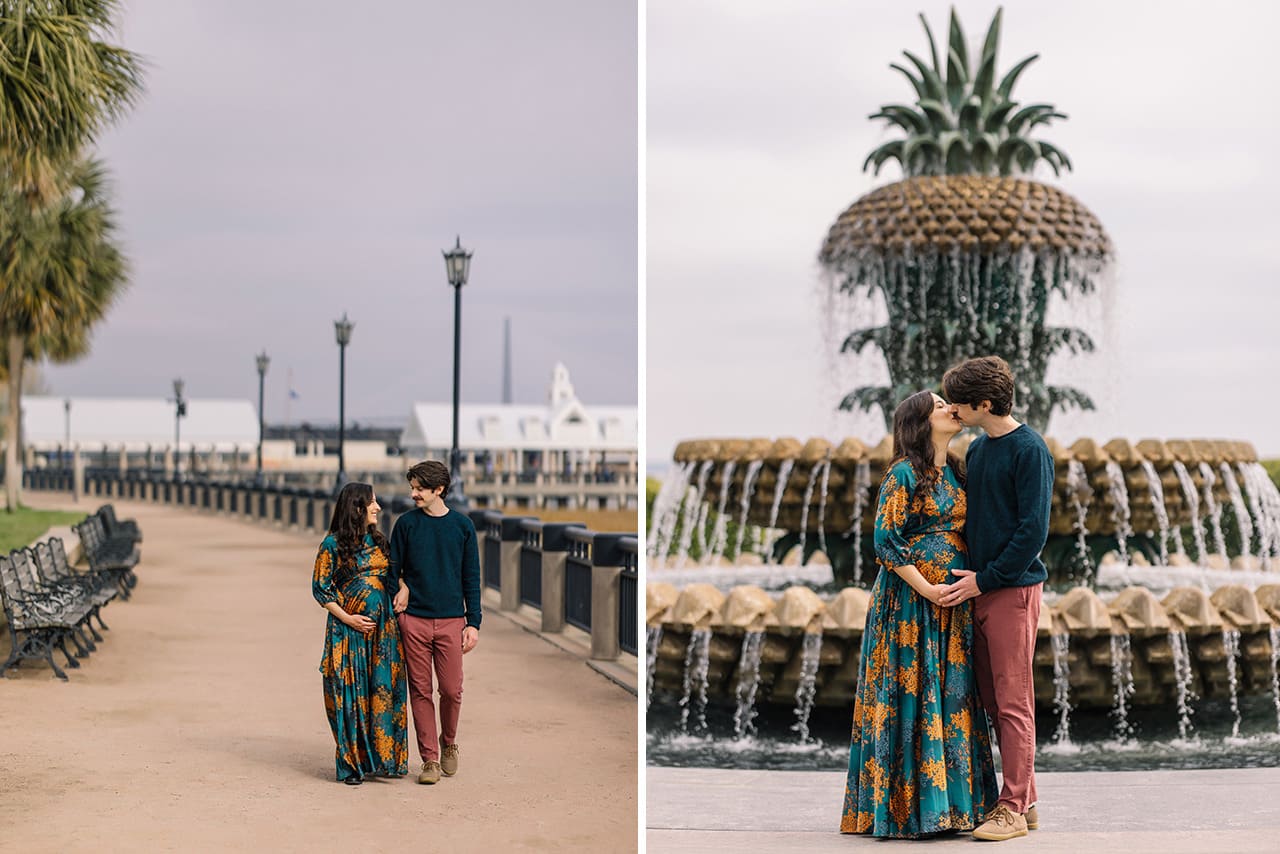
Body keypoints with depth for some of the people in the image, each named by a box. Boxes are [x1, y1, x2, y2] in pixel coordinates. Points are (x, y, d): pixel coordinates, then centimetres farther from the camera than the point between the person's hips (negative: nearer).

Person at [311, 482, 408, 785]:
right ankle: (352, 764, 6)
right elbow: (320, 588, -4)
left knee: (384, 691, 1)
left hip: (383, 630, 5)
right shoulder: (333, 545, -4)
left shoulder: (378, 541, 12)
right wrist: (347, 618, -12)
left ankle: (380, 758, 10)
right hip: (348, 632, -5)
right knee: (350, 694, -2)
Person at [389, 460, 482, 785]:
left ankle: (448, 743, 24)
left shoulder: (462, 526, 4)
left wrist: (473, 623, 2)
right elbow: (393, 569, 11)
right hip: (413, 620, 0)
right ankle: (430, 759, 9)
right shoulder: (406, 524, 4)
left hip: (450, 620, 0)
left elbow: (471, 578, 7)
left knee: (452, 690, -2)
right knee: (421, 691, 1)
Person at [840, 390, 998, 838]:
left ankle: (948, 800, 14)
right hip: (909, 601, -8)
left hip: (951, 604, 8)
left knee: (951, 699, 8)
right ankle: (902, 806, 1)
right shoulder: (904, 473, -9)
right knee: (910, 698, -5)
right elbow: (886, 541, -13)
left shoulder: (955, 473, 14)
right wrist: (926, 588, -15)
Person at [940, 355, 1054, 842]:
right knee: (994, 701, 10)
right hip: (980, 588, 8)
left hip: (1013, 588, -8)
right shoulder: (977, 449, 14)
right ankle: (1025, 801, 18)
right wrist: (971, 575, 9)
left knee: (1013, 702, -4)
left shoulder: (1029, 450, -10)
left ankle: (1013, 809, 1)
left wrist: (986, 579, -13)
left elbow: (1033, 529, -15)